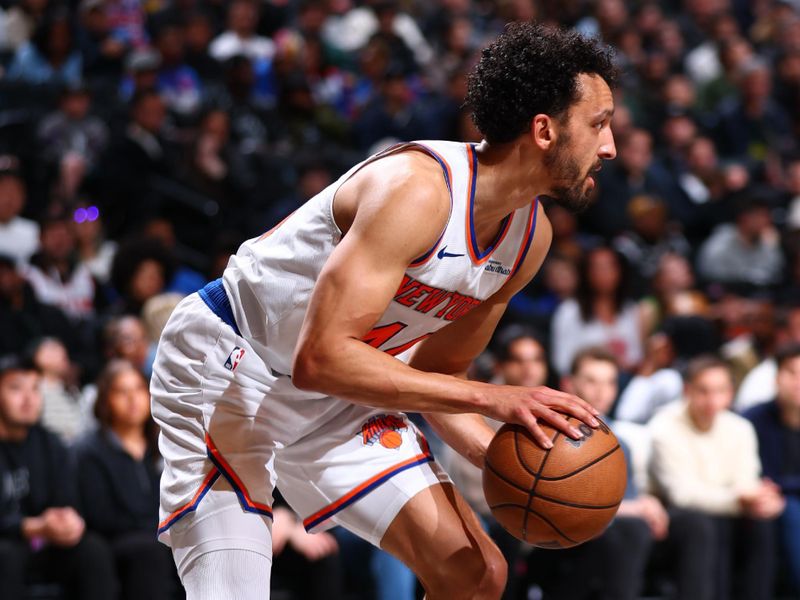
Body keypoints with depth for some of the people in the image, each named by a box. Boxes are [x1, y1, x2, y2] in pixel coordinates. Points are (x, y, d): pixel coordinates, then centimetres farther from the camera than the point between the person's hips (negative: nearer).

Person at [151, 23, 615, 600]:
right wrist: (492, 397, -36)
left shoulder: (531, 236, -3)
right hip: (225, 365, -9)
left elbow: (432, 376, 9)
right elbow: (321, 358, -36)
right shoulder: (417, 188, -30)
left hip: (335, 399, 9)